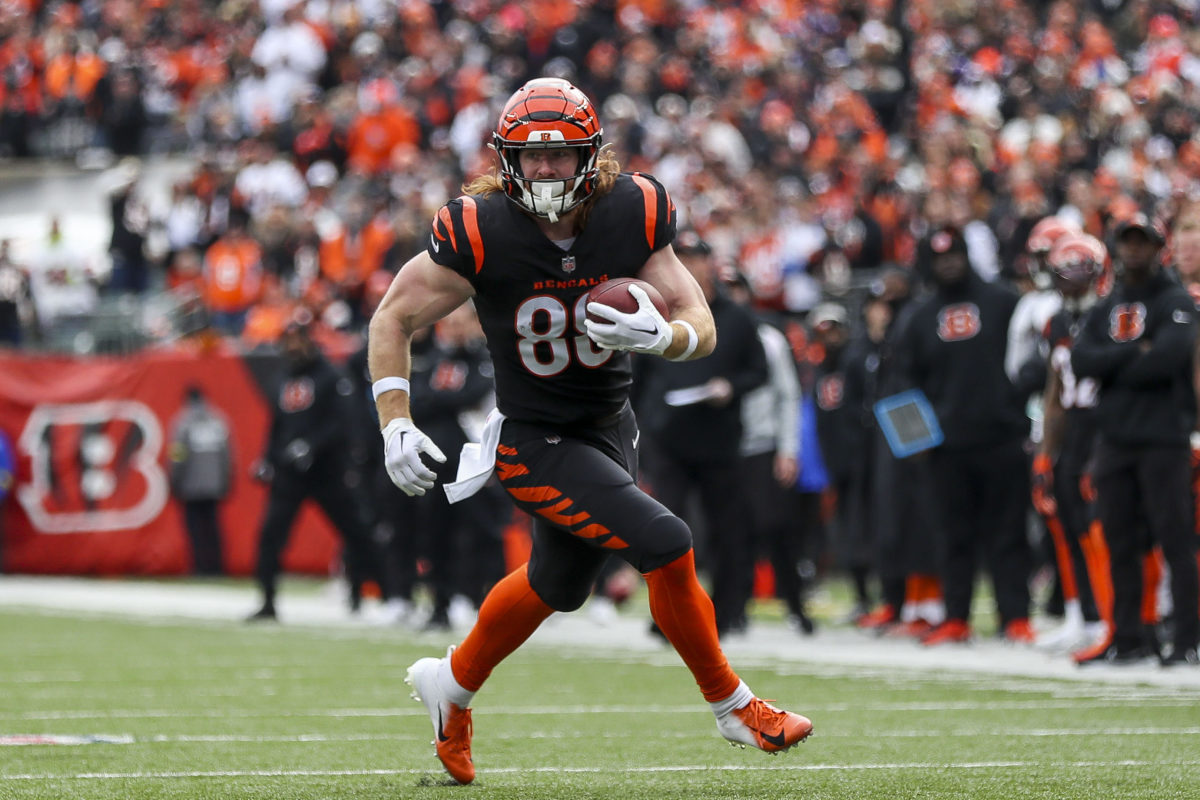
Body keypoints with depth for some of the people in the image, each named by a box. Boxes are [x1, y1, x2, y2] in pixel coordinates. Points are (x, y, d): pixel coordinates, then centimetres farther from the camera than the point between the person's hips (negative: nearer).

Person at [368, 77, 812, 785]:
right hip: (535, 442, -6)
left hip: (611, 428, 6)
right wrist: (396, 425, -19)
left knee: (559, 583, 24)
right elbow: (394, 320, -10)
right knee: (666, 546, -19)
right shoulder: (482, 234, -23)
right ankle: (733, 706, 2)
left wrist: (661, 335, -33)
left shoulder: (633, 216, -14)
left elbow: (702, 327, -10)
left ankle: (454, 686, 50)